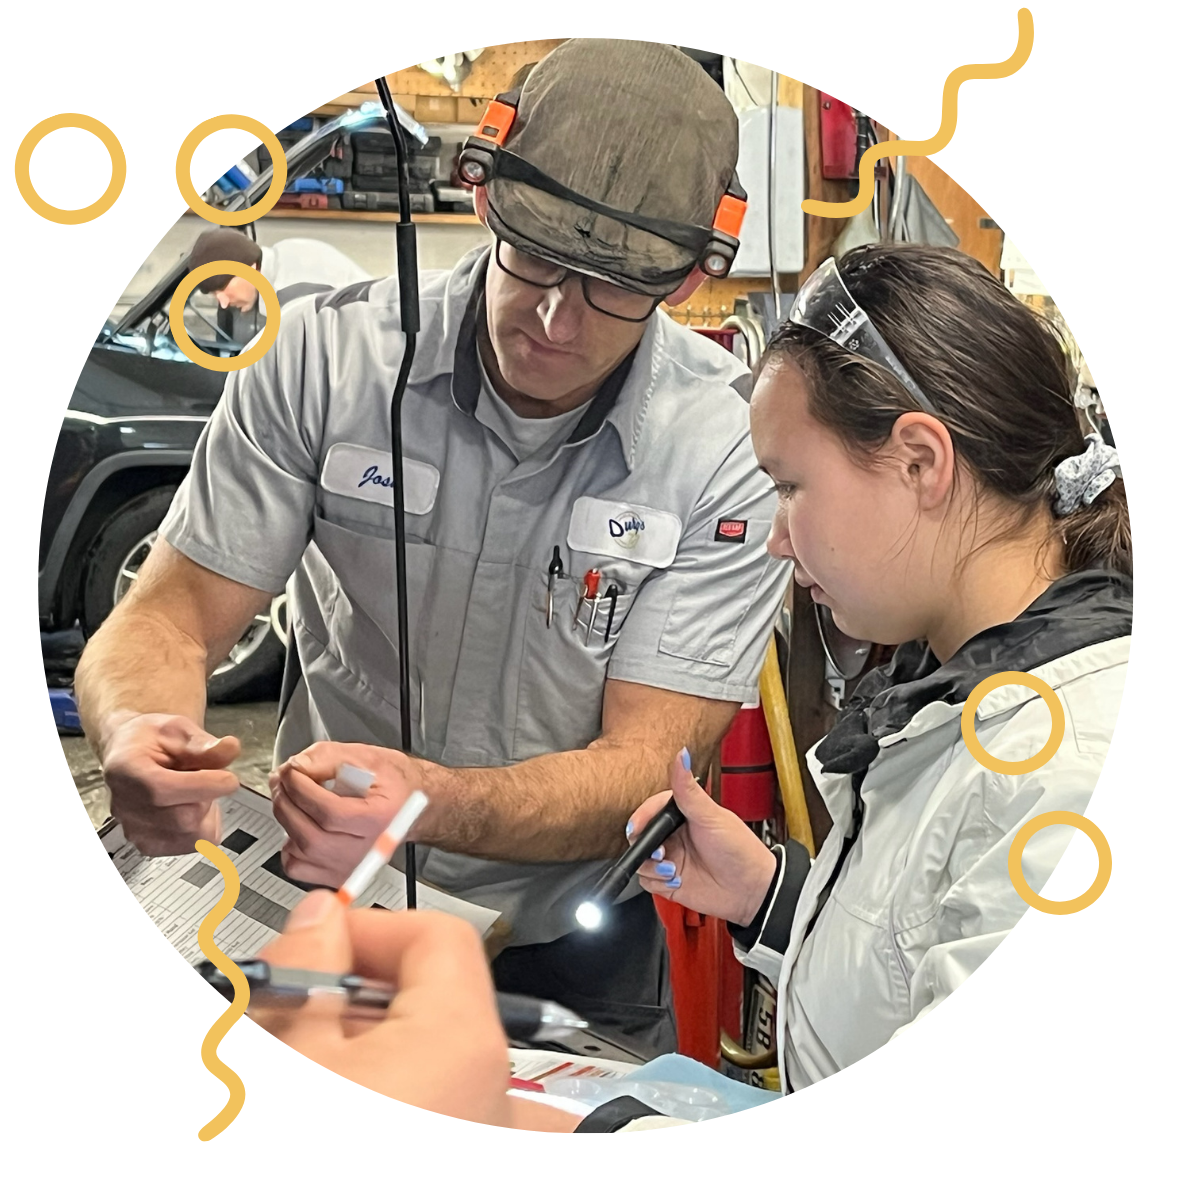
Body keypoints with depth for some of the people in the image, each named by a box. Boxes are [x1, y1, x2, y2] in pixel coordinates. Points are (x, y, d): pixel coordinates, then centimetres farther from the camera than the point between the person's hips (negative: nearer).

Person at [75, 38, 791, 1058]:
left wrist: (434, 802, -35)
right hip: (320, 906, 1)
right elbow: (170, 619, -6)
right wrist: (137, 735, -29)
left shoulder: (732, 446, -13)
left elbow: (647, 771, -16)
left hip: (572, 957, 0)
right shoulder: (326, 354, -8)